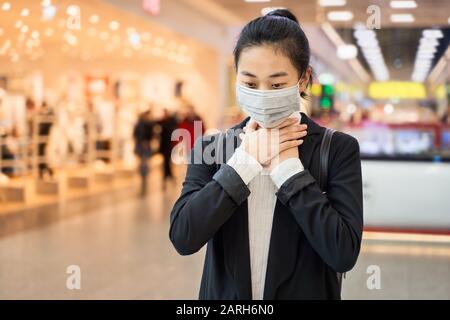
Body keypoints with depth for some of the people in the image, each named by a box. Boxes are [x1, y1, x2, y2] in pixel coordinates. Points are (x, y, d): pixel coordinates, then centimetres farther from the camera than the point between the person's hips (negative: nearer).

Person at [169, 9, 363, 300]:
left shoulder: (338, 149, -10)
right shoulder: (211, 147, -4)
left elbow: (344, 254, -21)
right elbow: (183, 238, -16)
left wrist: (288, 166, -20)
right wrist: (244, 160, -19)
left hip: (306, 292, -1)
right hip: (224, 294, 2)